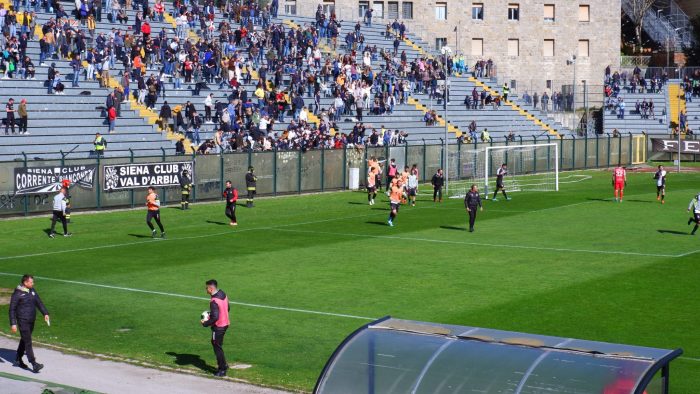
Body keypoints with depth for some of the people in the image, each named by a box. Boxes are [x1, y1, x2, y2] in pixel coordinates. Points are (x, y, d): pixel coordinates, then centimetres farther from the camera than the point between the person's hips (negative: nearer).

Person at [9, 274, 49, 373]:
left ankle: (18, 360, 33)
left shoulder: (32, 291, 7)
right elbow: (12, 309, -11)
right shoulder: (17, 294, -13)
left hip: (31, 320, 8)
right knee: (28, 342, -10)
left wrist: (45, 313, 2)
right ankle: (34, 364, -14)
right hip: (23, 321, -8)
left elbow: (39, 302, 13)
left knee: (24, 340, 18)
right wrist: (13, 324, -15)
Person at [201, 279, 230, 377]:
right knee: (215, 343, 22)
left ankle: (222, 370, 12)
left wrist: (205, 323, -12)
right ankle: (223, 365, 26)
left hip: (218, 327, -9)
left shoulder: (214, 301, -25)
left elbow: (215, 318, -27)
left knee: (217, 347, 4)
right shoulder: (223, 295, 3)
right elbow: (227, 308, 15)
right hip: (225, 324, 9)